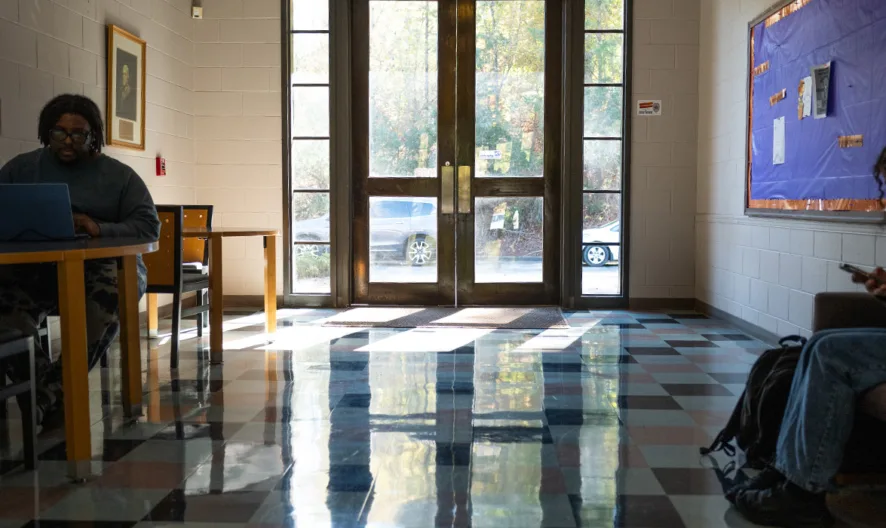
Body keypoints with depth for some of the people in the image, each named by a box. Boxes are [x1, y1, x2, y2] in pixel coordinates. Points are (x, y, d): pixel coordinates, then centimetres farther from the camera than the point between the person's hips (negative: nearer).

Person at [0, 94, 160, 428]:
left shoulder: (119, 176, 9)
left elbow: (149, 226, -1)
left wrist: (101, 229, -20)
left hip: (101, 266, -2)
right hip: (35, 270, 2)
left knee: (111, 296, -37)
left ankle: (50, 393, -27)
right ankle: (45, 388, -28)